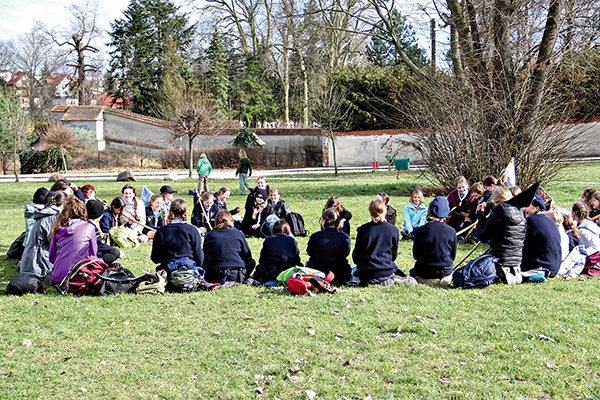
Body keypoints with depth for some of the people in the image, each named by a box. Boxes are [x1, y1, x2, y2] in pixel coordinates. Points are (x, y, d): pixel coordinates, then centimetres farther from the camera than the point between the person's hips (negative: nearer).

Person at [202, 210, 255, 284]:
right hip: (236, 275, 0)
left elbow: (205, 258, 16)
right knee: (251, 262, 27)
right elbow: (248, 257, 9)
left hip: (214, 277, 0)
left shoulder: (209, 235, 6)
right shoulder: (238, 234, 3)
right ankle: (245, 279, 8)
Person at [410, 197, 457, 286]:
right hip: (446, 277, 2)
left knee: (413, 271, 32)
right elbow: (453, 256, 3)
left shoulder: (420, 230, -13)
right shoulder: (451, 231, -8)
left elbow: (416, 255, -3)